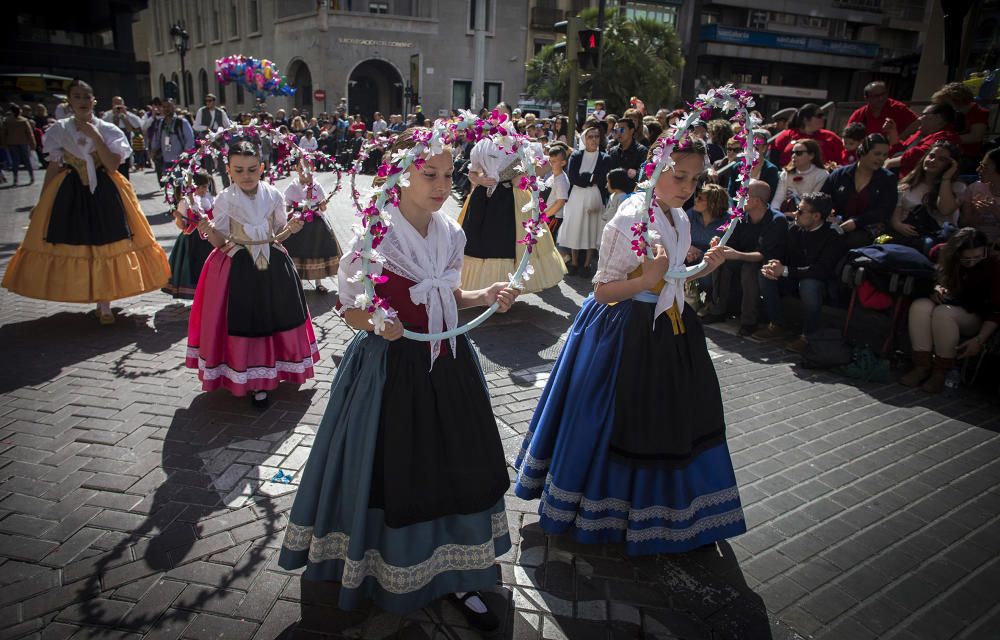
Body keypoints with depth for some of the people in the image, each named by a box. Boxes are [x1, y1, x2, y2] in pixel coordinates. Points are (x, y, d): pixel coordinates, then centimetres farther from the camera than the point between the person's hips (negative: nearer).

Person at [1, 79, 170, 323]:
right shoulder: (59, 130, 5)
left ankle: (104, 305, 8)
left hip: (104, 192, -1)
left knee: (106, 244, -2)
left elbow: (113, 165, -9)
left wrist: (95, 135, -13)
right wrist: (40, 202, 5)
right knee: (72, 244, -2)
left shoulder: (108, 130, 2)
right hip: (70, 193, 1)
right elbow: (53, 167, 7)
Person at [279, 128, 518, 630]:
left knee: (455, 468, 11)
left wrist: (484, 296, -4)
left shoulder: (451, 233, 2)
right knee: (392, 472, 7)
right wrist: (376, 322, -28)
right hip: (391, 367, -5)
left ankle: (452, 574, 30)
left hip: (447, 363, 5)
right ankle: (390, 576, 33)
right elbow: (348, 309, -7)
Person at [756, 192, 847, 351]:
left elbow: (822, 270, -27)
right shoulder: (795, 229, 2)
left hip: (823, 283, -6)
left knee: (808, 284, -40)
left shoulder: (834, 236, -17)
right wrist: (774, 266, -21)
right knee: (765, 275, -17)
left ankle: (807, 336, -21)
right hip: (796, 279, 6)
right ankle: (777, 326, -10)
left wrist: (785, 271, -32)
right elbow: (784, 256, 6)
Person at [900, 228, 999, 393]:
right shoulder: (945, 255, -3)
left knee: (943, 313, -35)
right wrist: (936, 291, -9)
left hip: (977, 317, -4)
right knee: (919, 305, -28)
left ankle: (941, 373, -26)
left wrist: (979, 340, -27)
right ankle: (922, 366, -31)